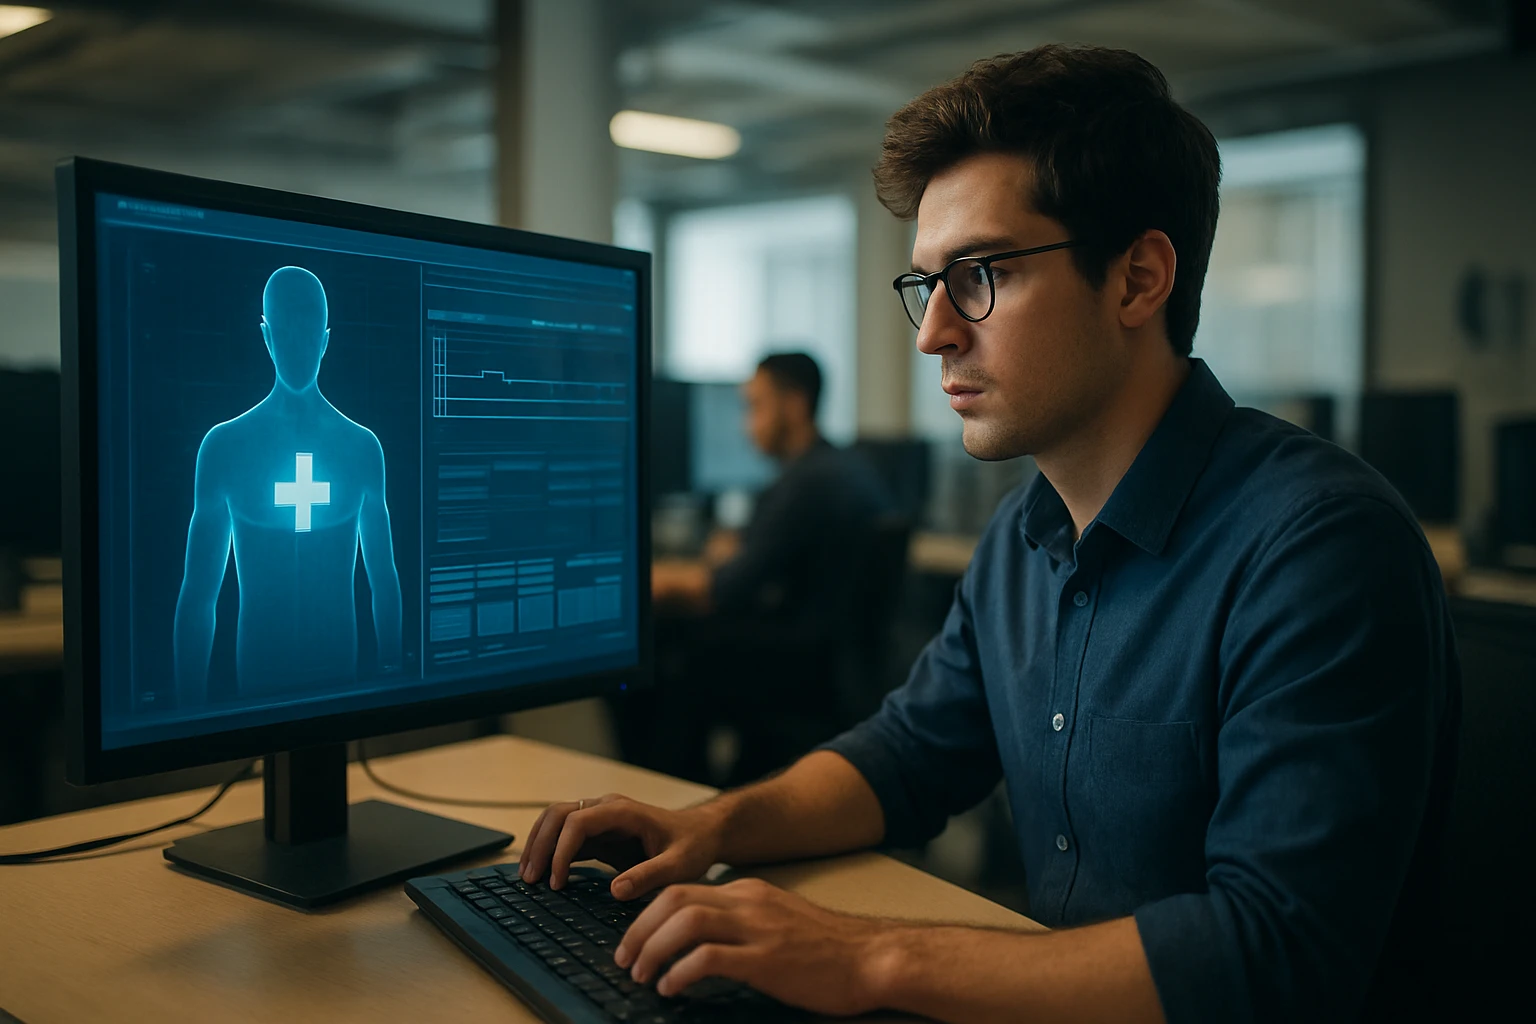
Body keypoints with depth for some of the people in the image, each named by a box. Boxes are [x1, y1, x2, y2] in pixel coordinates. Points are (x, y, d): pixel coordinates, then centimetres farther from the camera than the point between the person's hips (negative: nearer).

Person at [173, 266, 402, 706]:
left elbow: (385, 582, 6)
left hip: (341, 675, 1)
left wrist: (391, 672, 4)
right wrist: (191, 701, -4)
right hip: (257, 680, -1)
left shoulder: (361, 447, 2)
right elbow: (198, 592, -1)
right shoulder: (225, 445, -3)